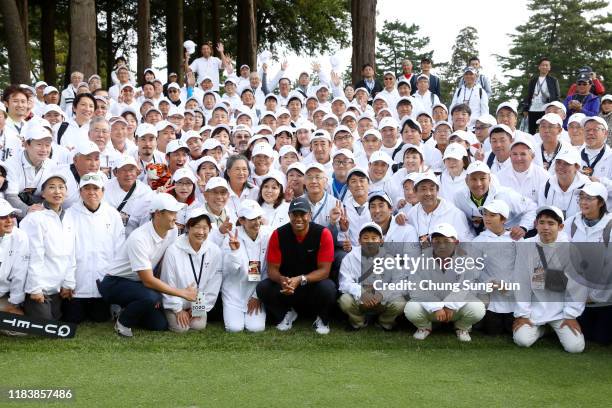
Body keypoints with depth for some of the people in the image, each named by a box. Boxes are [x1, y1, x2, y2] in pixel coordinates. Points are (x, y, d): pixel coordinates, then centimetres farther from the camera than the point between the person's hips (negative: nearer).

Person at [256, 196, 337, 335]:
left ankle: (322, 319, 2)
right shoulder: (278, 235, -10)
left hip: (314, 282, -2)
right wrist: (282, 280, -33)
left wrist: (300, 280, -33)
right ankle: (286, 313, 9)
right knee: (263, 288, -25)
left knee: (328, 288, -35)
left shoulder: (323, 234, -16)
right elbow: (272, 268, -8)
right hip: (286, 282, 2)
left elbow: (324, 270, -17)